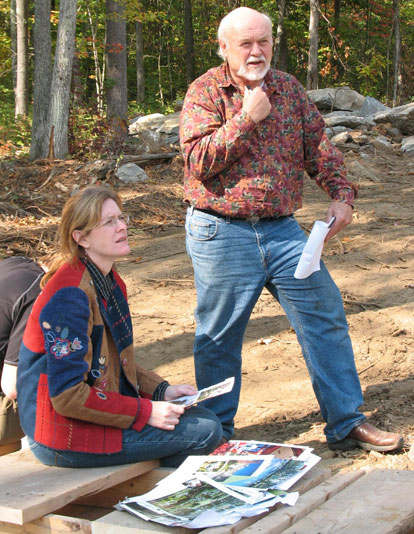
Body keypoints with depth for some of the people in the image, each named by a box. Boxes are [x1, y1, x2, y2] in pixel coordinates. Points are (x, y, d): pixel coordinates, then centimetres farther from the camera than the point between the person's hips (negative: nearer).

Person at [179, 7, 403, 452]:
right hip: (221, 234, -4)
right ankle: (217, 433, 22)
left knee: (326, 316, 3)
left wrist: (341, 194, -4)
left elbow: (318, 146, 11)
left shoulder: (288, 88, 10)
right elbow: (199, 161, -15)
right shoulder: (205, 92, -3)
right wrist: (245, 117, -18)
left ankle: (346, 423, 15)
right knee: (219, 336, 4)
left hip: (281, 229, 5)